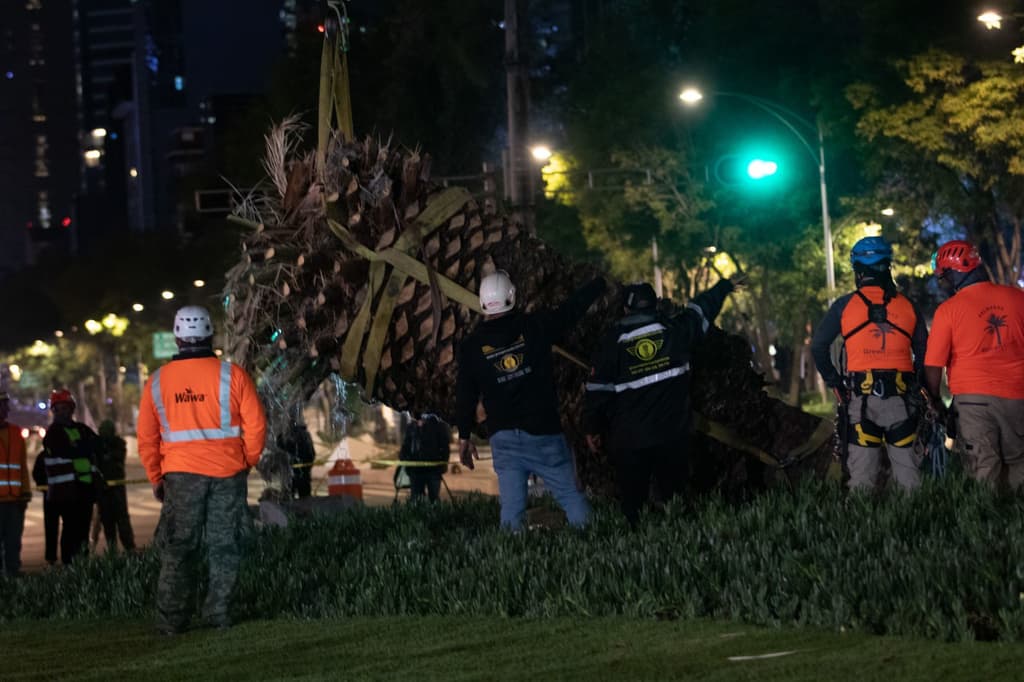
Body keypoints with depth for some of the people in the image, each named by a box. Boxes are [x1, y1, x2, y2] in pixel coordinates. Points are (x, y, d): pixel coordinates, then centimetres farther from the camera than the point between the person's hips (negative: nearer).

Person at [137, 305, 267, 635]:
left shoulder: (158, 381, 1)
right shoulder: (232, 375, -5)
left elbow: (147, 437, 5)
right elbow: (255, 425, -4)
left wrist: (155, 478, 14)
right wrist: (247, 462, 10)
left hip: (180, 474, 1)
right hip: (227, 473, -1)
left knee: (178, 548, 7)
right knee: (224, 545, 9)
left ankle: (172, 619, 5)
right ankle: (218, 612, 9)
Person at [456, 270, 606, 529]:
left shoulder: (471, 345, 1)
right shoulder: (534, 326, -3)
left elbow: (465, 395, 6)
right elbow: (572, 309, 11)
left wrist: (464, 436, 17)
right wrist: (600, 282, 28)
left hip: (503, 438, 2)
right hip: (544, 431, -2)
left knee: (511, 506, 1)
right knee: (571, 497, 1)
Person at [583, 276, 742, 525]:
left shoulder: (612, 342, -4)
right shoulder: (675, 330, -1)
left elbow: (597, 389, -2)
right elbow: (702, 308, 17)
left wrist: (592, 428, 11)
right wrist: (727, 285, 36)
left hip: (629, 440, -1)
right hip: (672, 436, 1)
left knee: (632, 502, 6)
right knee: (675, 498, 10)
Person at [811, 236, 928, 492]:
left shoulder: (844, 306, 3)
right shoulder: (907, 306, 7)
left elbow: (818, 346, 1)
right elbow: (924, 353, 9)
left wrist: (834, 382, 10)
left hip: (860, 397, -1)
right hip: (900, 400, 1)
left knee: (862, 472, 3)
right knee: (908, 470, 6)